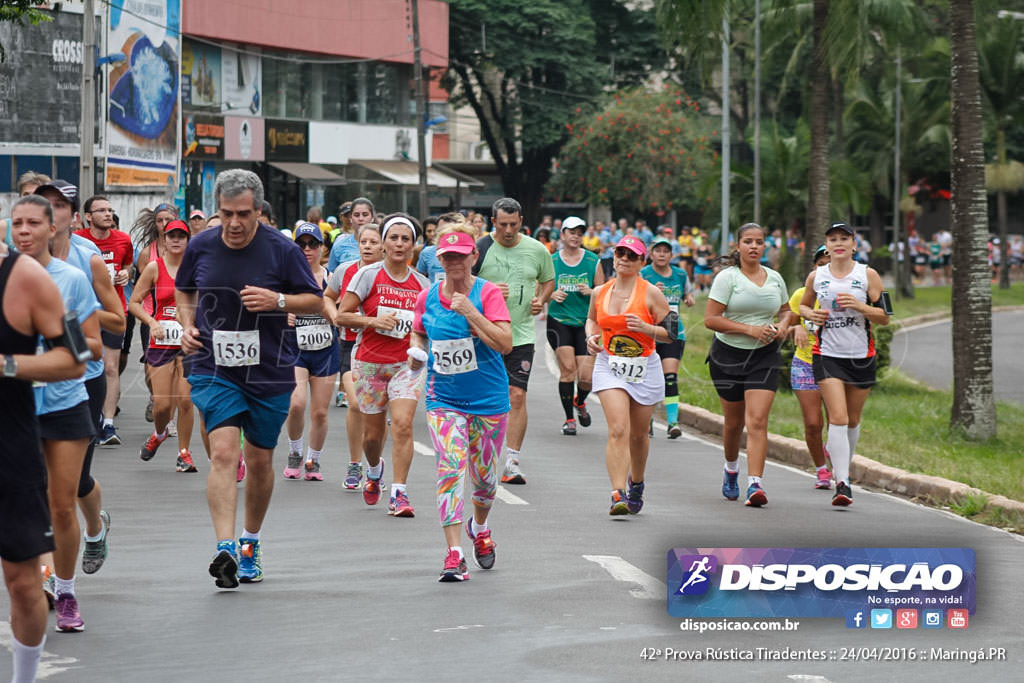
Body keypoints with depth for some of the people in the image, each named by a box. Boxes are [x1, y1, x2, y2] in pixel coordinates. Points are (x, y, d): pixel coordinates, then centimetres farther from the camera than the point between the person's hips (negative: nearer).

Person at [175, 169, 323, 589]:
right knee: (223, 451, -17)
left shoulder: (282, 250, -7)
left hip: (270, 371, 0)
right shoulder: (201, 247, -1)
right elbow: (183, 291, 18)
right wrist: (188, 326, 0)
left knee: (259, 460, 10)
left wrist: (278, 300, -17)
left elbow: (315, 301, 1)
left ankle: (251, 543, 30)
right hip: (214, 369, 0)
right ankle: (225, 549, -23)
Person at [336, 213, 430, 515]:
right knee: (372, 433, 8)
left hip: (407, 363, 1)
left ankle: (398, 494, -14)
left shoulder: (422, 283, 5)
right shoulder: (368, 275, -4)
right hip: (370, 362, -1)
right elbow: (342, 315, -5)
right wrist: (373, 321, -17)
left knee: (402, 424, -18)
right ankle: (374, 470, 42)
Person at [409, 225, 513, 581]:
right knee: (450, 469, -16)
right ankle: (453, 554, -19)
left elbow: (505, 343, -18)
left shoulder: (488, 293, -9)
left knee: (484, 475, 9)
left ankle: (479, 528, 41)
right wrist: (416, 351, 0)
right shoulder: (427, 298, 2)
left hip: (488, 398, -1)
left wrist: (470, 312, -24)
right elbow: (419, 332, 22)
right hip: (443, 398, 1)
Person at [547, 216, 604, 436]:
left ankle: (580, 402, 29)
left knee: (586, 376, -6)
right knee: (567, 368, -15)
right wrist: (553, 295, -11)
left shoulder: (593, 261, 5)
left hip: (586, 322, 1)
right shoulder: (552, 261, 4)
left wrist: (590, 292, -11)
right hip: (559, 320, -1)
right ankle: (569, 419, -2)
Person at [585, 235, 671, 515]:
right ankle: (618, 494, -22)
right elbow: (592, 319, 25)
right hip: (609, 367, 1)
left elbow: (671, 332, -3)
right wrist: (591, 336, 4)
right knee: (618, 430, -16)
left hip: (645, 369, -1)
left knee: (638, 433, 13)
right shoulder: (600, 293, 4)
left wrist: (646, 328, -21)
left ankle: (636, 483, 39)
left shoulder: (651, 293, -5)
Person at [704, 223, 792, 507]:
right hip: (728, 355, -2)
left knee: (757, 420, -13)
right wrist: (750, 329, -19)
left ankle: (755, 484, -18)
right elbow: (710, 319, -14)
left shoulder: (775, 278, 7)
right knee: (734, 422, 10)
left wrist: (783, 327, 1)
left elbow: (786, 310, 24)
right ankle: (731, 469, 38)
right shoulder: (727, 277, -7)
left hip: (764, 356, 2)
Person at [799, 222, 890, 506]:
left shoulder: (867, 275, 0)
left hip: (861, 355, 1)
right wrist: (811, 314, -1)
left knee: (853, 420, 11)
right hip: (827, 355, -1)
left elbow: (885, 317, -1)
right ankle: (842, 483, -18)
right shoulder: (816, 277, 4)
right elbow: (803, 305, 22)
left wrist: (860, 306, -18)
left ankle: (840, 458, 38)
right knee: (838, 418, -14)